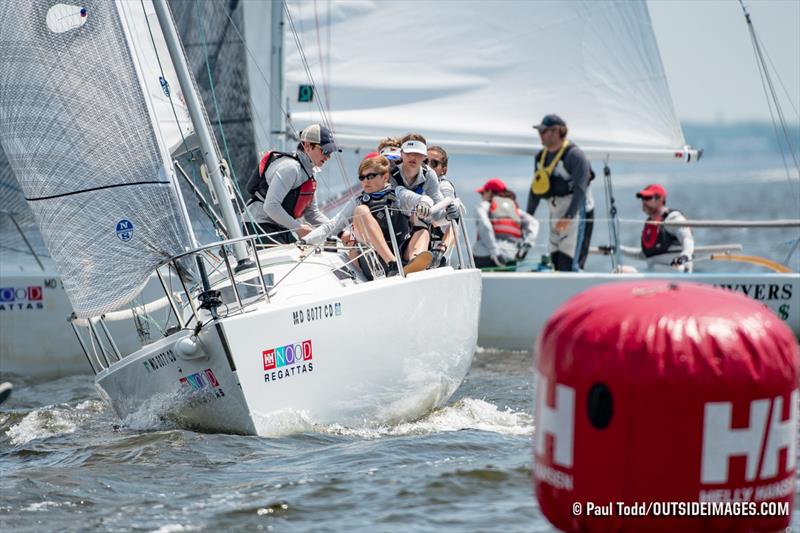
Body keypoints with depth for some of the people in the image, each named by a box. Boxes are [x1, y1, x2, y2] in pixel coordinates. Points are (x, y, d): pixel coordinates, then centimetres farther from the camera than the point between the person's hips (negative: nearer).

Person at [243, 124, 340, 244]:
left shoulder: (310, 171, 11)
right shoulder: (290, 167, -20)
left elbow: (312, 213, 15)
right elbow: (271, 206, -29)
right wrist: (298, 227, -23)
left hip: (279, 228, 10)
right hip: (261, 225, -10)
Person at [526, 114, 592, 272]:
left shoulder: (574, 155, -12)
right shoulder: (541, 156, 13)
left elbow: (580, 189, -18)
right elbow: (535, 189, 19)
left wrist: (569, 216, -26)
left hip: (574, 211, -8)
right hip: (555, 213, 8)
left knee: (567, 262, -16)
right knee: (555, 260, 4)